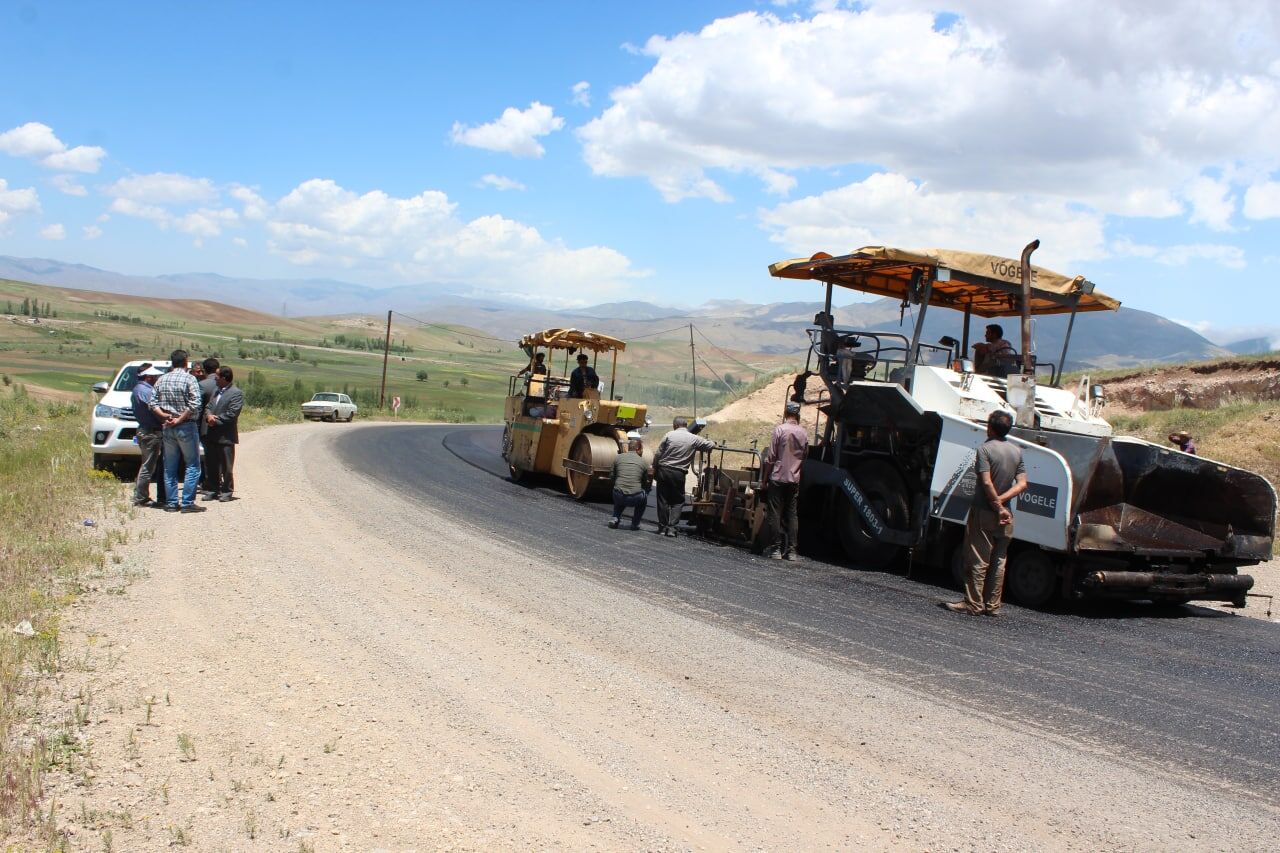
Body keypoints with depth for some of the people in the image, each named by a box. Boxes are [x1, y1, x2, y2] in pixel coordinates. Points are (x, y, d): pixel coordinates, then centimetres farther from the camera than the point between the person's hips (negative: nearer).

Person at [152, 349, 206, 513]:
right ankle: (187, 502, -5)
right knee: (192, 466, 1)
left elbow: (153, 403, 4)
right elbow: (195, 404, -18)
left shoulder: (161, 380, 7)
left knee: (169, 467, 11)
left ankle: (172, 503, 12)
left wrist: (165, 415, -3)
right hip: (186, 426, -5)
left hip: (167, 428, 5)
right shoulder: (189, 379, -8)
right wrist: (180, 419, -12)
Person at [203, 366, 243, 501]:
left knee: (226, 466, 1)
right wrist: (209, 416, -7)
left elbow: (232, 414, -16)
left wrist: (216, 420, -15)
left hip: (226, 436, -8)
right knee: (211, 465, 12)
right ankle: (215, 490, 22)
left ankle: (227, 491, 10)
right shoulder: (216, 391, 17)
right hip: (211, 435, 8)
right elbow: (208, 407, 15)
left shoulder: (236, 393, -9)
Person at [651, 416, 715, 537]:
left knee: (663, 500, 10)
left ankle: (662, 527, 12)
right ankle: (671, 527, -2)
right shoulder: (694, 439, 0)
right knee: (678, 501, 10)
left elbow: (658, 455, -2)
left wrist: (654, 470, 8)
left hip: (663, 470, 0)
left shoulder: (669, 435, -1)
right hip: (678, 473, 0)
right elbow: (710, 445, 10)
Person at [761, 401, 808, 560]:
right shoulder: (803, 433, 4)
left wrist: (764, 478, -1)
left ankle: (775, 549, 1)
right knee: (792, 514, 6)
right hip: (795, 480, 4)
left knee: (775, 514, 1)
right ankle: (791, 550, 5)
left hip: (778, 477, -4)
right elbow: (805, 456, 12)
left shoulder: (780, 429, -8)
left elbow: (770, 457, -8)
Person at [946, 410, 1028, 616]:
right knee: (999, 561, 11)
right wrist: (1001, 500, -6)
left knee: (977, 560, -1)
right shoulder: (1017, 451, 7)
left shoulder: (986, 449, -12)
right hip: (1005, 516, 6)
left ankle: (973, 604, 1)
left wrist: (997, 506, -13)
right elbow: (1022, 484, 2)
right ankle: (993, 605, 14)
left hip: (984, 513, -6)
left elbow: (987, 483, -20)